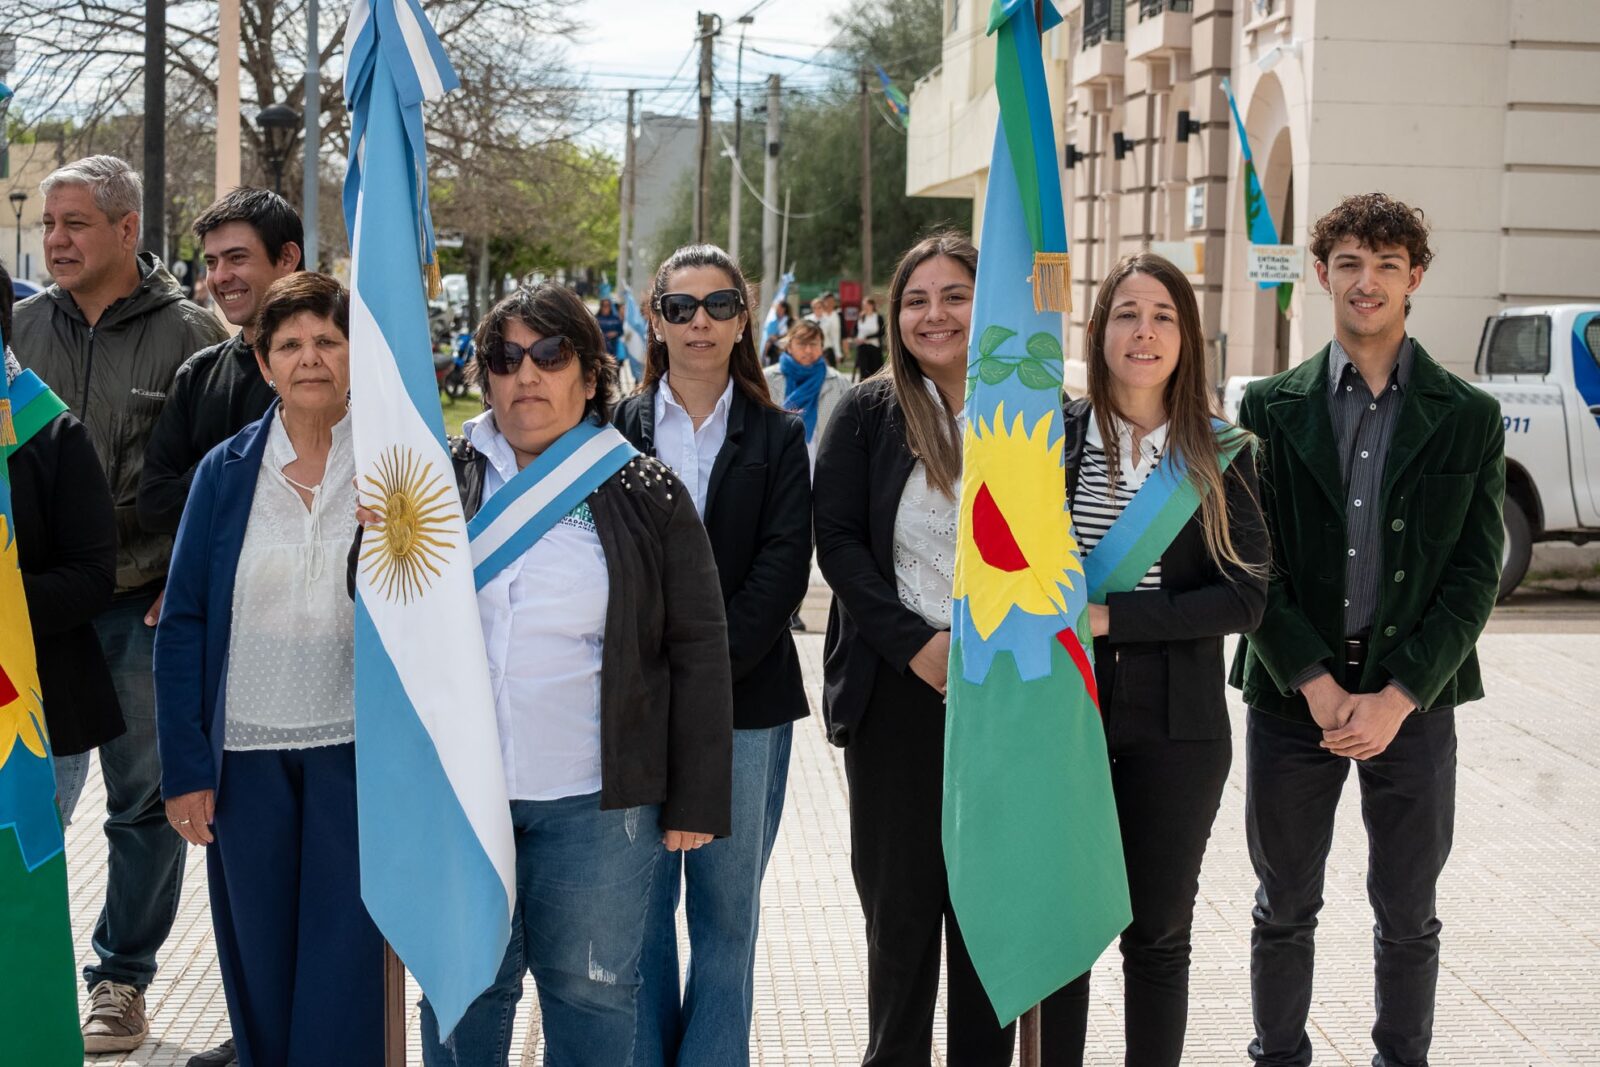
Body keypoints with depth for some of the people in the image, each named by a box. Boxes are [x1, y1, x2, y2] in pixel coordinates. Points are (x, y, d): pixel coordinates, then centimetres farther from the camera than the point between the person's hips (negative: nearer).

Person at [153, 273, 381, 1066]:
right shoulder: (225, 472, 3)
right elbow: (183, 622, 2)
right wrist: (185, 767, -4)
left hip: (356, 748, -2)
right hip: (247, 754, 2)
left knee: (344, 970, 0)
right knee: (258, 966, 11)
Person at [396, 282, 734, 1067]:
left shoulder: (647, 496, 0)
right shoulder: (443, 481, 5)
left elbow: (698, 653, 0)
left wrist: (697, 799, -3)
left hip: (596, 798, -2)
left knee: (593, 991, 8)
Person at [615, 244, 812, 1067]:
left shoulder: (777, 438, 7)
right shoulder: (617, 430, 8)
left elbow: (784, 566, -3)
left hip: (745, 702, 0)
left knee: (728, 912, 5)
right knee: (640, 907, 4)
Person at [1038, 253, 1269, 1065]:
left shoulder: (1222, 454, 1)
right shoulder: (1051, 436, 3)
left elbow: (1243, 598, -8)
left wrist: (1110, 616, -16)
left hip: (1174, 724, 0)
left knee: (1159, 936, 8)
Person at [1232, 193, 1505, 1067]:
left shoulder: (1468, 419, 2)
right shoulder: (1271, 408, 3)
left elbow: (1475, 576, -2)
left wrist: (1398, 696, -13)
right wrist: (1318, 684, -12)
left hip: (1413, 697, 0)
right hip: (1292, 690, 0)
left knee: (1407, 916, 9)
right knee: (1284, 910, 11)